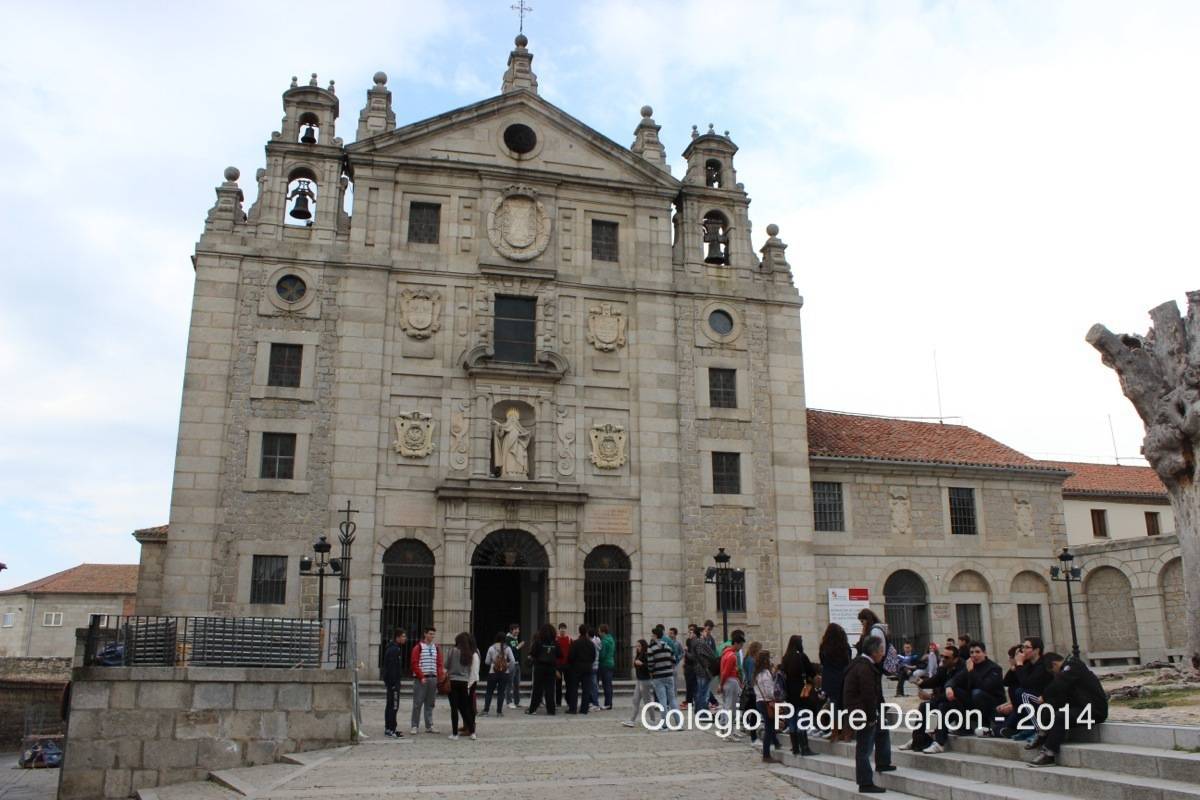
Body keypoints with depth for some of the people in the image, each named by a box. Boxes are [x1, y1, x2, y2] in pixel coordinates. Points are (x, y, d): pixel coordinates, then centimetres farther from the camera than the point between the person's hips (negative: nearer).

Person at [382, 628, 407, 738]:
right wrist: (393, 683, -23)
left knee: (390, 705, 15)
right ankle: (391, 729, -8)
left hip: (390, 681, 11)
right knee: (393, 705, -8)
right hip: (393, 681, -11)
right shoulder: (394, 650, -16)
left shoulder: (394, 648, 17)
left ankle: (388, 728, 22)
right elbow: (392, 668, -22)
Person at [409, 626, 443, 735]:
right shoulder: (419, 647, -3)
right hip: (421, 679, -5)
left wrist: (440, 677, 0)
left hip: (433, 678, 5)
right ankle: (414, 726, 3)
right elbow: (414, 664, -9)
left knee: (430, 704, 9)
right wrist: (421, 677, -14)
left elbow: (439, 664, 12)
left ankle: (429, 726, 14)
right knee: (417, 703, -3)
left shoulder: (436, 647, 13)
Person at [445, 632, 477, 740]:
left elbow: (446, 666, -1)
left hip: (453, 682, -3)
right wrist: (469, 682, 13)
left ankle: (455, 734, 2)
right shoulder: (471, 654, 2)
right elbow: (472, 670, 5)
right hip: (464, 682, 3)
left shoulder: (452, 651, -8)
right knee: (464, 707, 13)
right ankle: (472, 732, 13)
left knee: (454, 708, 1)